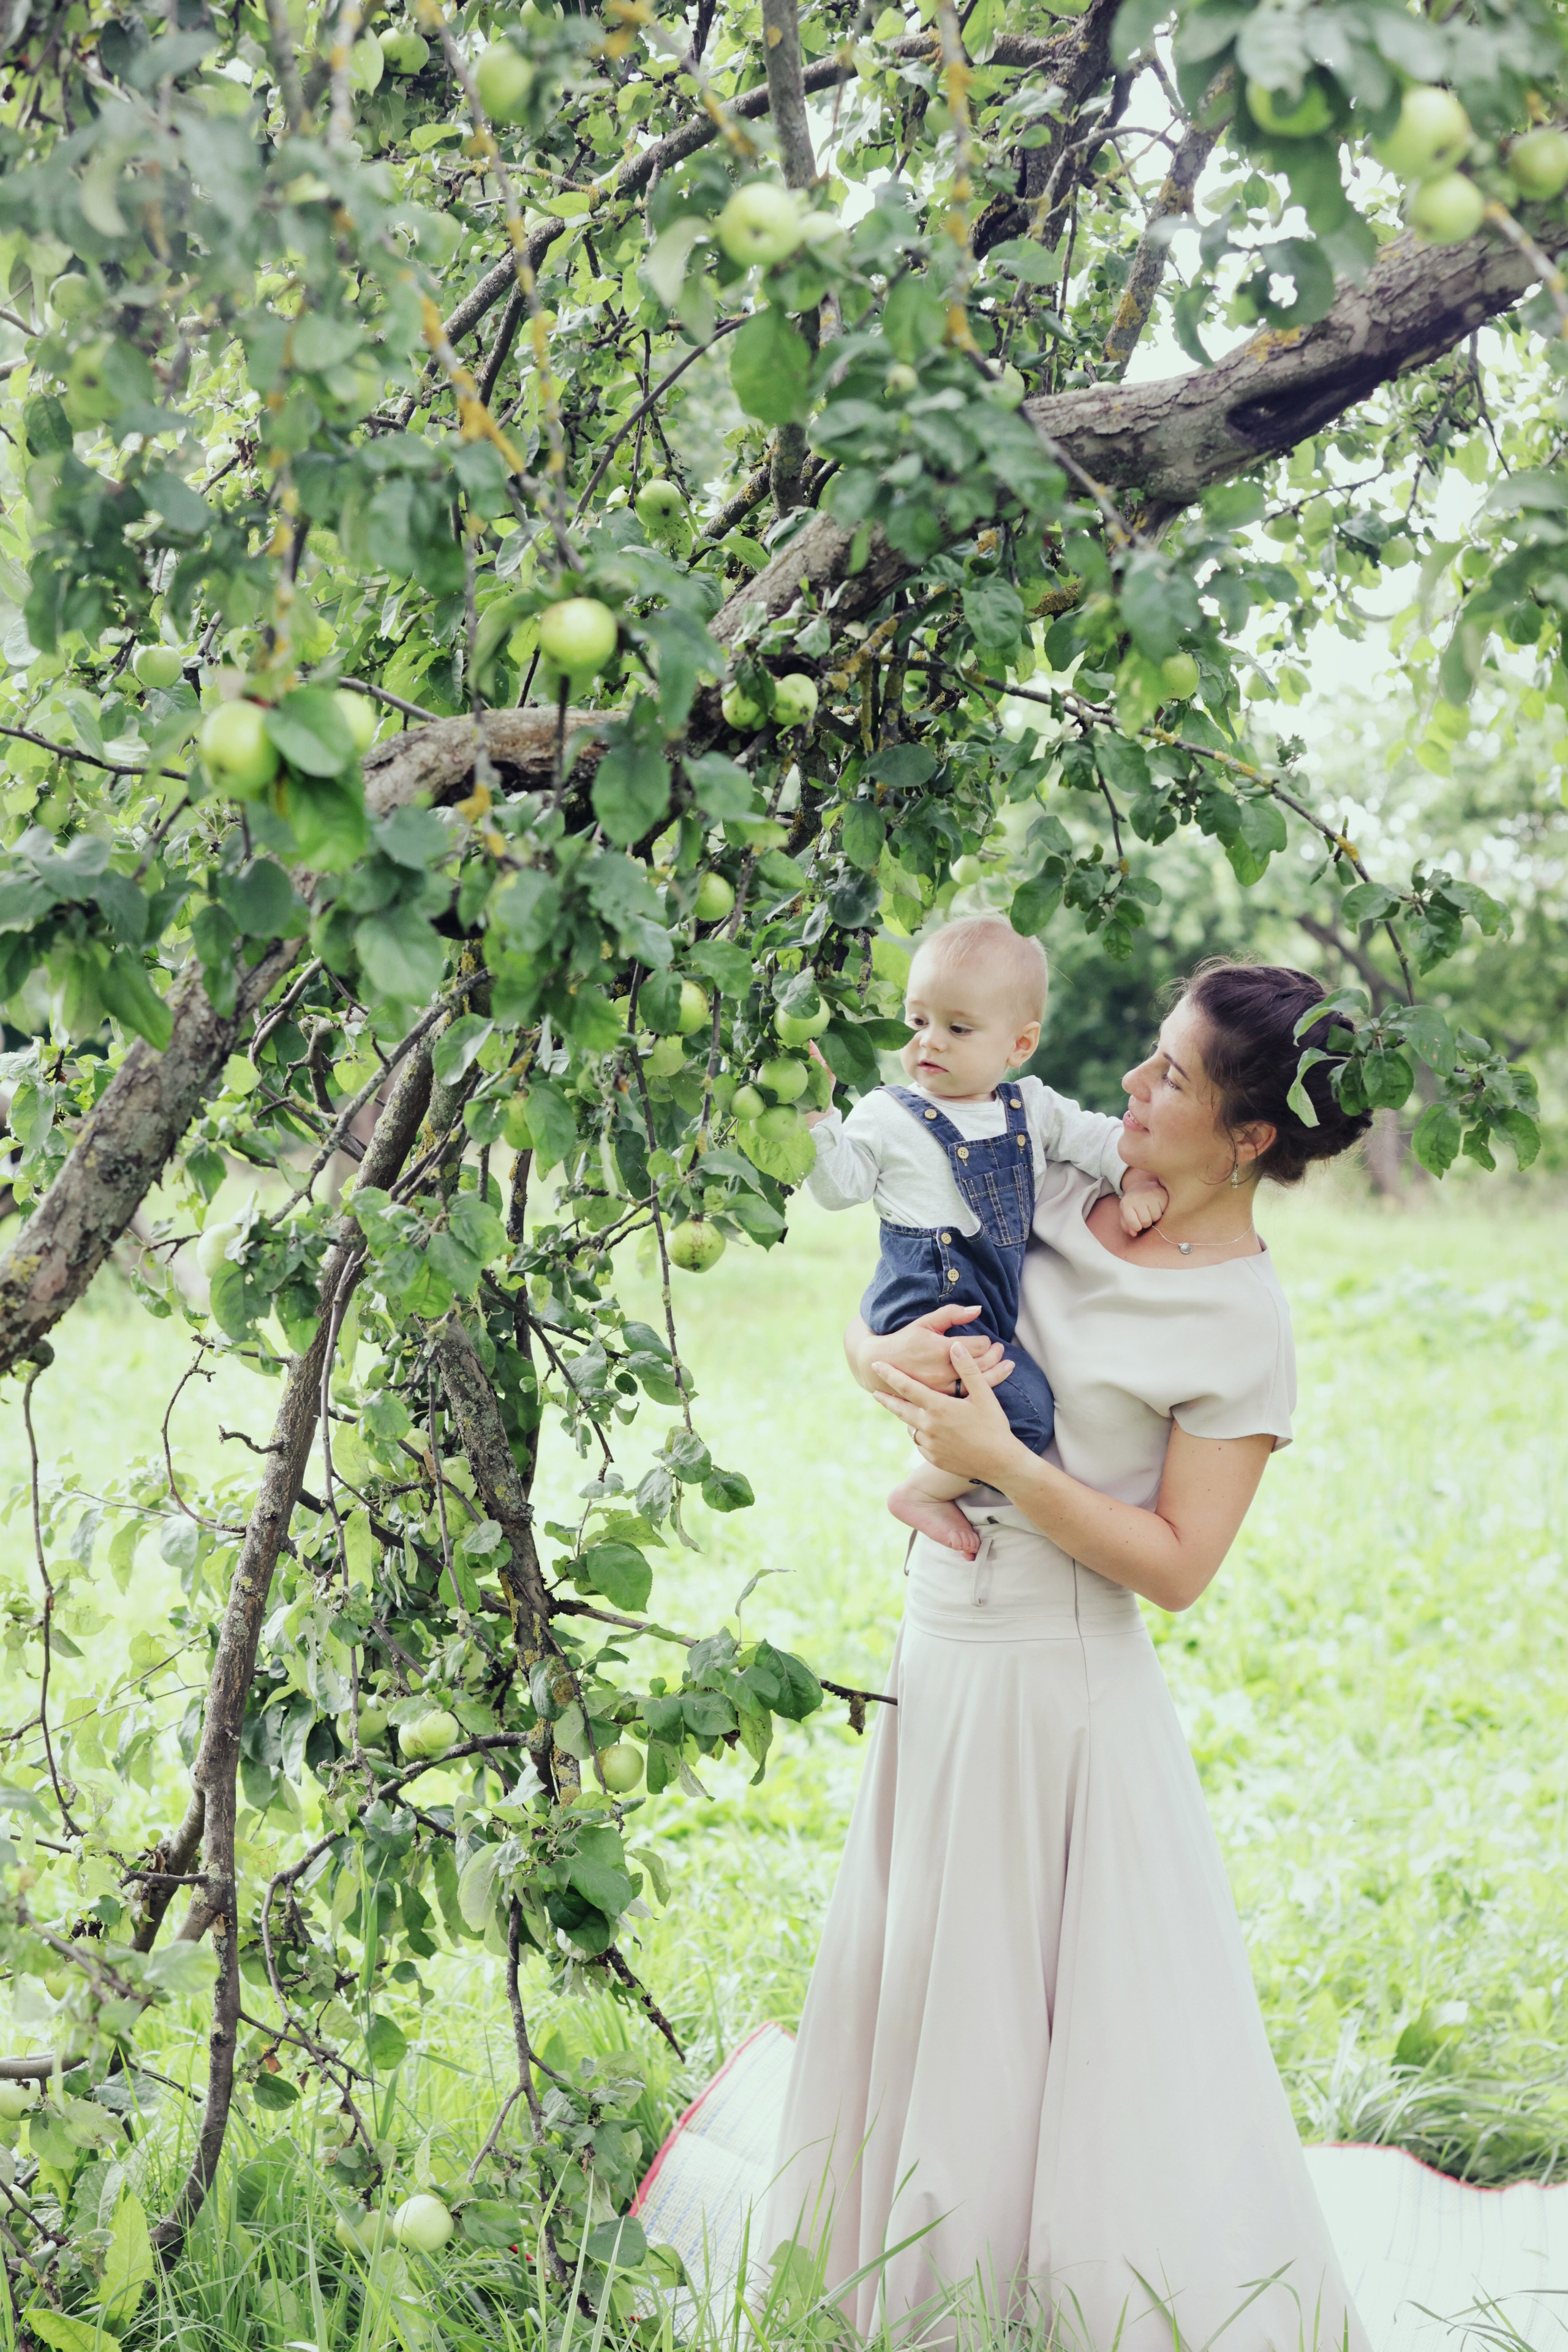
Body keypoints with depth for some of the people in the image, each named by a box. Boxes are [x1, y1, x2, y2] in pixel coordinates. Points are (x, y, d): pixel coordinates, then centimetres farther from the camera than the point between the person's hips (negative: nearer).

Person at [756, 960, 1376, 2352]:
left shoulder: (1243, 1328, -15)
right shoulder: (1062, 1199, 3)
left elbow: (1175, 1563, -18)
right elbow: (874, 1322, 9)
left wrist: (1004, 1463, -24)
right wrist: (887, 1357, -13)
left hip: (1065, 1693, -7)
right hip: (941, 1655, 8)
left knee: (1087, 2041, 3)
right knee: (912, 1991, 18)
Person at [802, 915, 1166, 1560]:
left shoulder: (1033, 1108, 11)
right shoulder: (888, 1115, 1)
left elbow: (1103, 1139, 14)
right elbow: (840, 1187, -1)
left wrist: (1139, 1180, -4)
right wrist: (817, 1115, -12)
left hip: (1014, 1303, 7)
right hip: (931, 1304, -7)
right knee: (1024, 1413, -21)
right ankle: (924, 1493, -3)